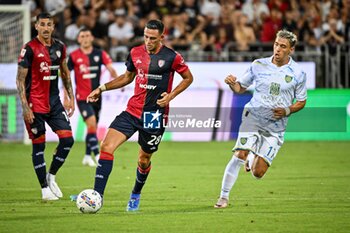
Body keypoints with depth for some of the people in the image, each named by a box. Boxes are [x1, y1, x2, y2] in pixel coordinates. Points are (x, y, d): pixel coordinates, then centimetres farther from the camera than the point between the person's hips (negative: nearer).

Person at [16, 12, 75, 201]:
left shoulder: (59, 47, 7)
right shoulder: (29, 49, -10)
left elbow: (65, 73, 20)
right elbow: (20, 79, -10)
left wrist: (71, 97, 13)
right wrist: (25, 107, -15)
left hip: (54, 102, 5)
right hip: (35, 105, -5)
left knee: (67, 139, -4)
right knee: (39, 145, 0)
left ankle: (51, 176, 16)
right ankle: (44, 189, 8)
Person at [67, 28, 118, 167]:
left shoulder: (100, 54, 2)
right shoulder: (74, 56, -3)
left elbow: (111, 68, -10)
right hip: (82, 97, -4)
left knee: (93, 127, 12)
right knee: (92, 124, -19)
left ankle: (87, 157, 27)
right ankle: (98, 156, -19)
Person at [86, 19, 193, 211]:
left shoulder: (171, 57, -8)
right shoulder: (135, 53, 4)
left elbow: (188, 78, 4)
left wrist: (171, 95, -9)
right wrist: (102, 88, 12)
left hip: (154, 115, -3)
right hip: (132, 111, 3)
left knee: (144, 160, 10)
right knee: (106, 147, -14)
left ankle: (135, 195, 39)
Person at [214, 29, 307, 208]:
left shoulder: (298, 74, 0)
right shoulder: (258, 65, 2)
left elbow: (301, 102, 10)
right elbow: (241, 87, 11)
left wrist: (287, 110, -10)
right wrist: (232, 83, -12)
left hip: (275, 126, 0)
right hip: (253, 115, 0)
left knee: (257, 173, -2)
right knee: (240, 154, -23)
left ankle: (253, 158, 36)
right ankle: (224, 197, -12)